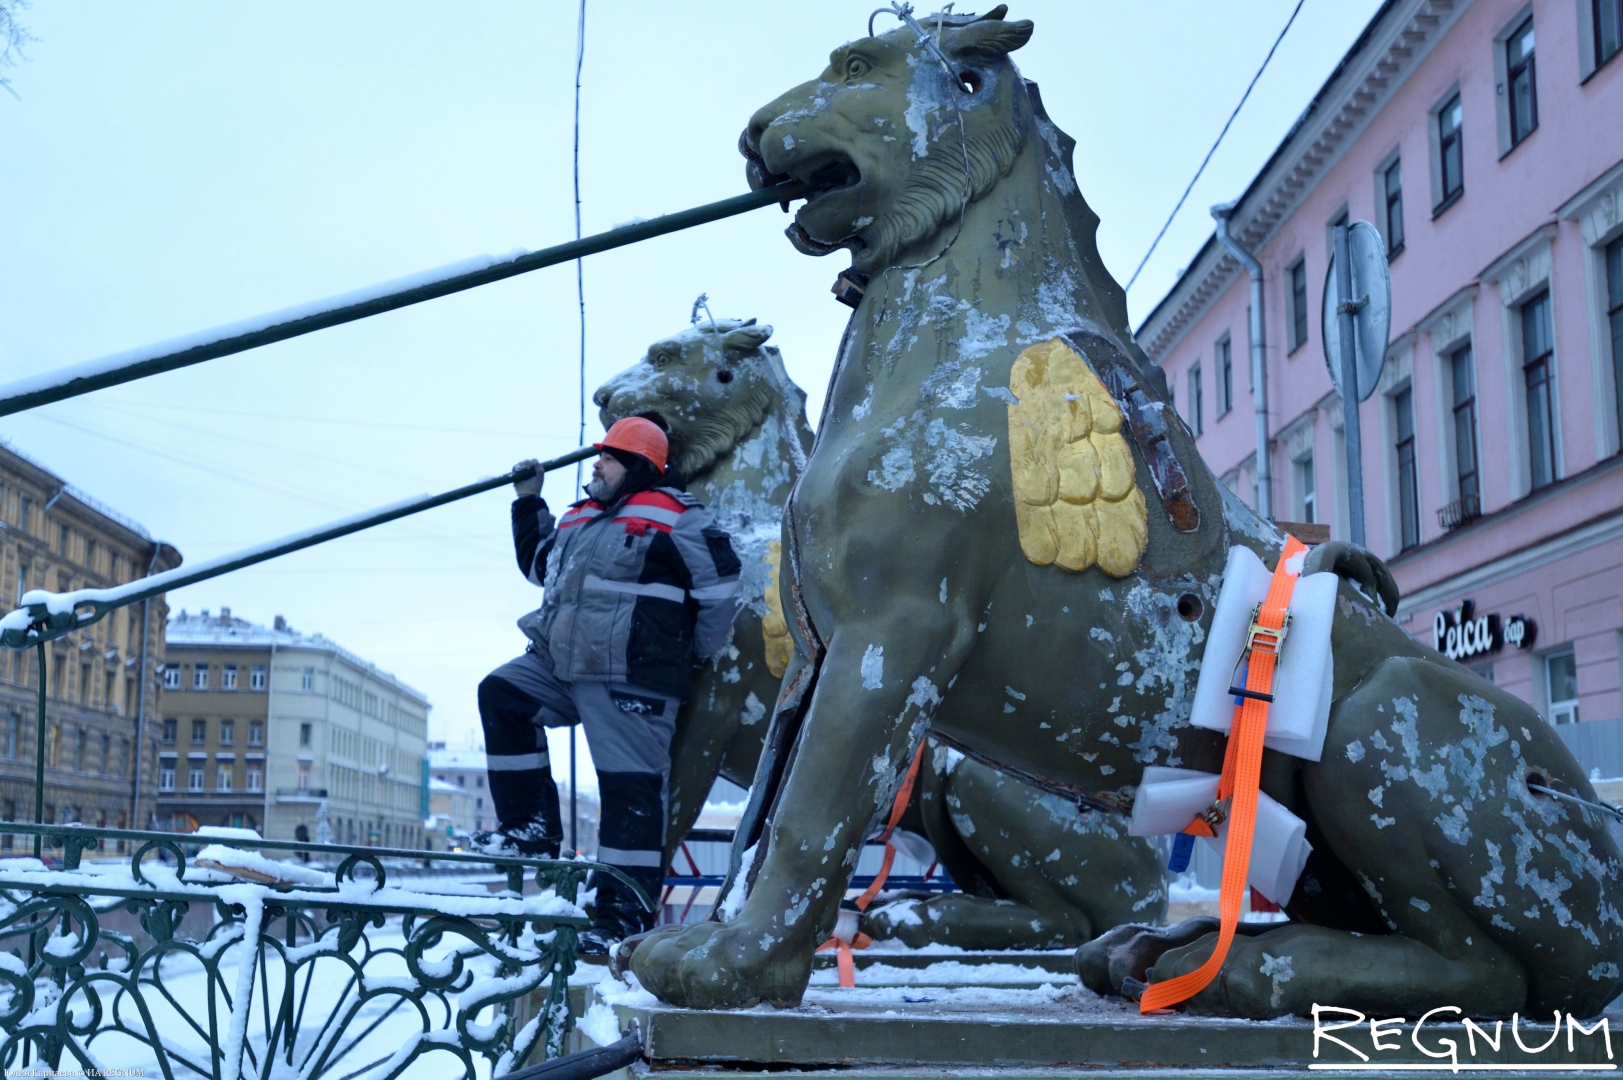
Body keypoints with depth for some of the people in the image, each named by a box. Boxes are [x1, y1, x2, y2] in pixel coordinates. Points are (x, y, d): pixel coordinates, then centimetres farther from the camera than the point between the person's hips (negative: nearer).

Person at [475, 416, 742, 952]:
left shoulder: (671, 515, -5)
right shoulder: (582, 517, 19)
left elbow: (721, 585, -9)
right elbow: (538, 565, 35)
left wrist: (694, 658, -1)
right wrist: (529, 502, 25)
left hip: (632, 681, -8)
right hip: (561, 667, 8)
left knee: (631, 788, -6)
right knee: (501, 694, -4)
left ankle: (626, 914, 0)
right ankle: (533, 827, 1)